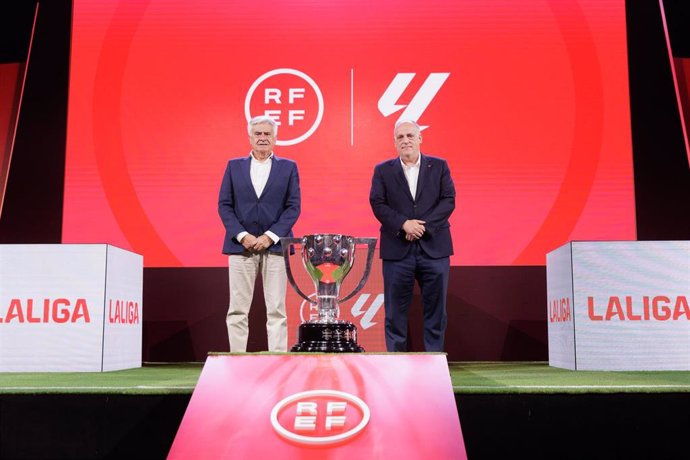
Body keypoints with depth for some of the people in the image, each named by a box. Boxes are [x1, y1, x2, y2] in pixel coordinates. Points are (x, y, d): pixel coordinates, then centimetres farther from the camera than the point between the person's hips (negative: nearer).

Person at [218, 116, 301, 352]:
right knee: (237, 310, 2)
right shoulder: (234, 166, 12)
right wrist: (242, 235, -8)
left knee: (276, 310, -1)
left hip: (274, 245, -1)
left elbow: (293, 207, 2)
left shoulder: (288, 167, 9)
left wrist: (270, 236, -10)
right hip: (241, 245, 1)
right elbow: (224, 205, 6)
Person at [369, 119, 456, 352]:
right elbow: (378, 204, -2)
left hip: (434, 247, 1)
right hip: (397, 249, 0)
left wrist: (425, 225, -13)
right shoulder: (383, 170, 8)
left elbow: (449, 200, 0)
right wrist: (404, 224, -15)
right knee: (396, 310, 4)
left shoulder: (439, 166, 8)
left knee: (436, 308, 5)